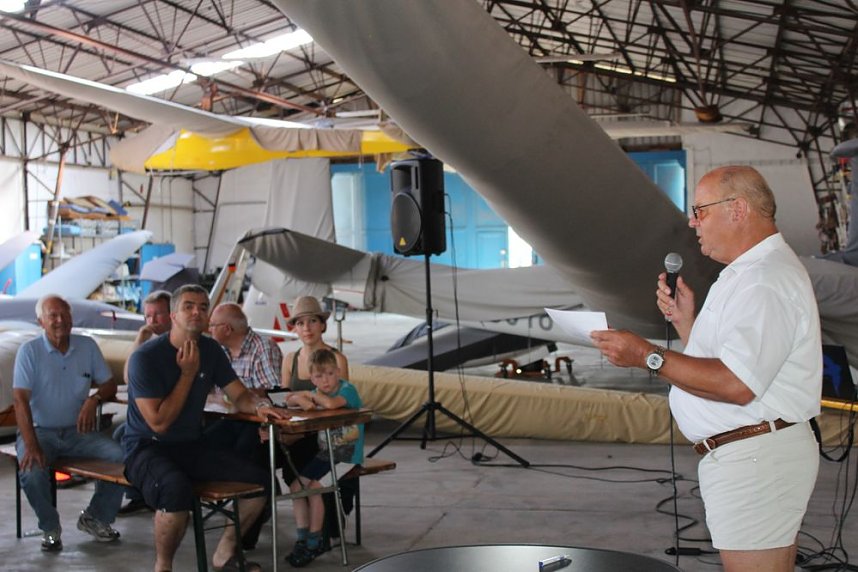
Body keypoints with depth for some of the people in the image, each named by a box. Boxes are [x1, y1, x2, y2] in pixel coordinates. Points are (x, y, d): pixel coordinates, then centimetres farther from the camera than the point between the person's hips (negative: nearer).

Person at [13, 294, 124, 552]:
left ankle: (95, 517, 4)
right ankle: (50, 527, -2)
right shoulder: (29, 351, -7)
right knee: (31, 472, -32)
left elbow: (110, 385, 10)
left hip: (78, 430, 3)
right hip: (41, 431, -3)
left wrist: (94, 399, -15)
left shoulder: (87, 346, 4)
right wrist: (31, 446, -26)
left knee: (123, 457, -19)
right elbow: (21, 400, -14)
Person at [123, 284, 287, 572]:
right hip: (147, 448, -6)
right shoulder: (145, 357, -16)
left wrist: (259, 406, -15)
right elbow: (159, 423, -20)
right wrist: (188, 373, -19)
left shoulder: (209, 350, 4)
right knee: (176, 489, -38)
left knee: (259, 480, -9)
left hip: (192, 446, 6)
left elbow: (240, 395, 9)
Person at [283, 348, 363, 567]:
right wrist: (302, 400, -20)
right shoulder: (318, 393, 8)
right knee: (296, 485, -5)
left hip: (347, 456, -7)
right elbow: (290, 399, 3)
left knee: (314, 487, -20)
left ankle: (315, 542, -6)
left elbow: (330, 403, -33)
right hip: (324, 454, 8)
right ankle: (303, 539, 2)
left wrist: (310, 395, -14)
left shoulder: (347, 389, -14)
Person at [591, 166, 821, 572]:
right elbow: (717, 367, 19)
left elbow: (737, 384, -28)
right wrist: (685, 321, 5)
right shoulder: (748, 274, 19)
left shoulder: (766, 281, -17)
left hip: (755, 459, -11)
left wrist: (648, 356, -21)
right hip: (743, 457, 11)